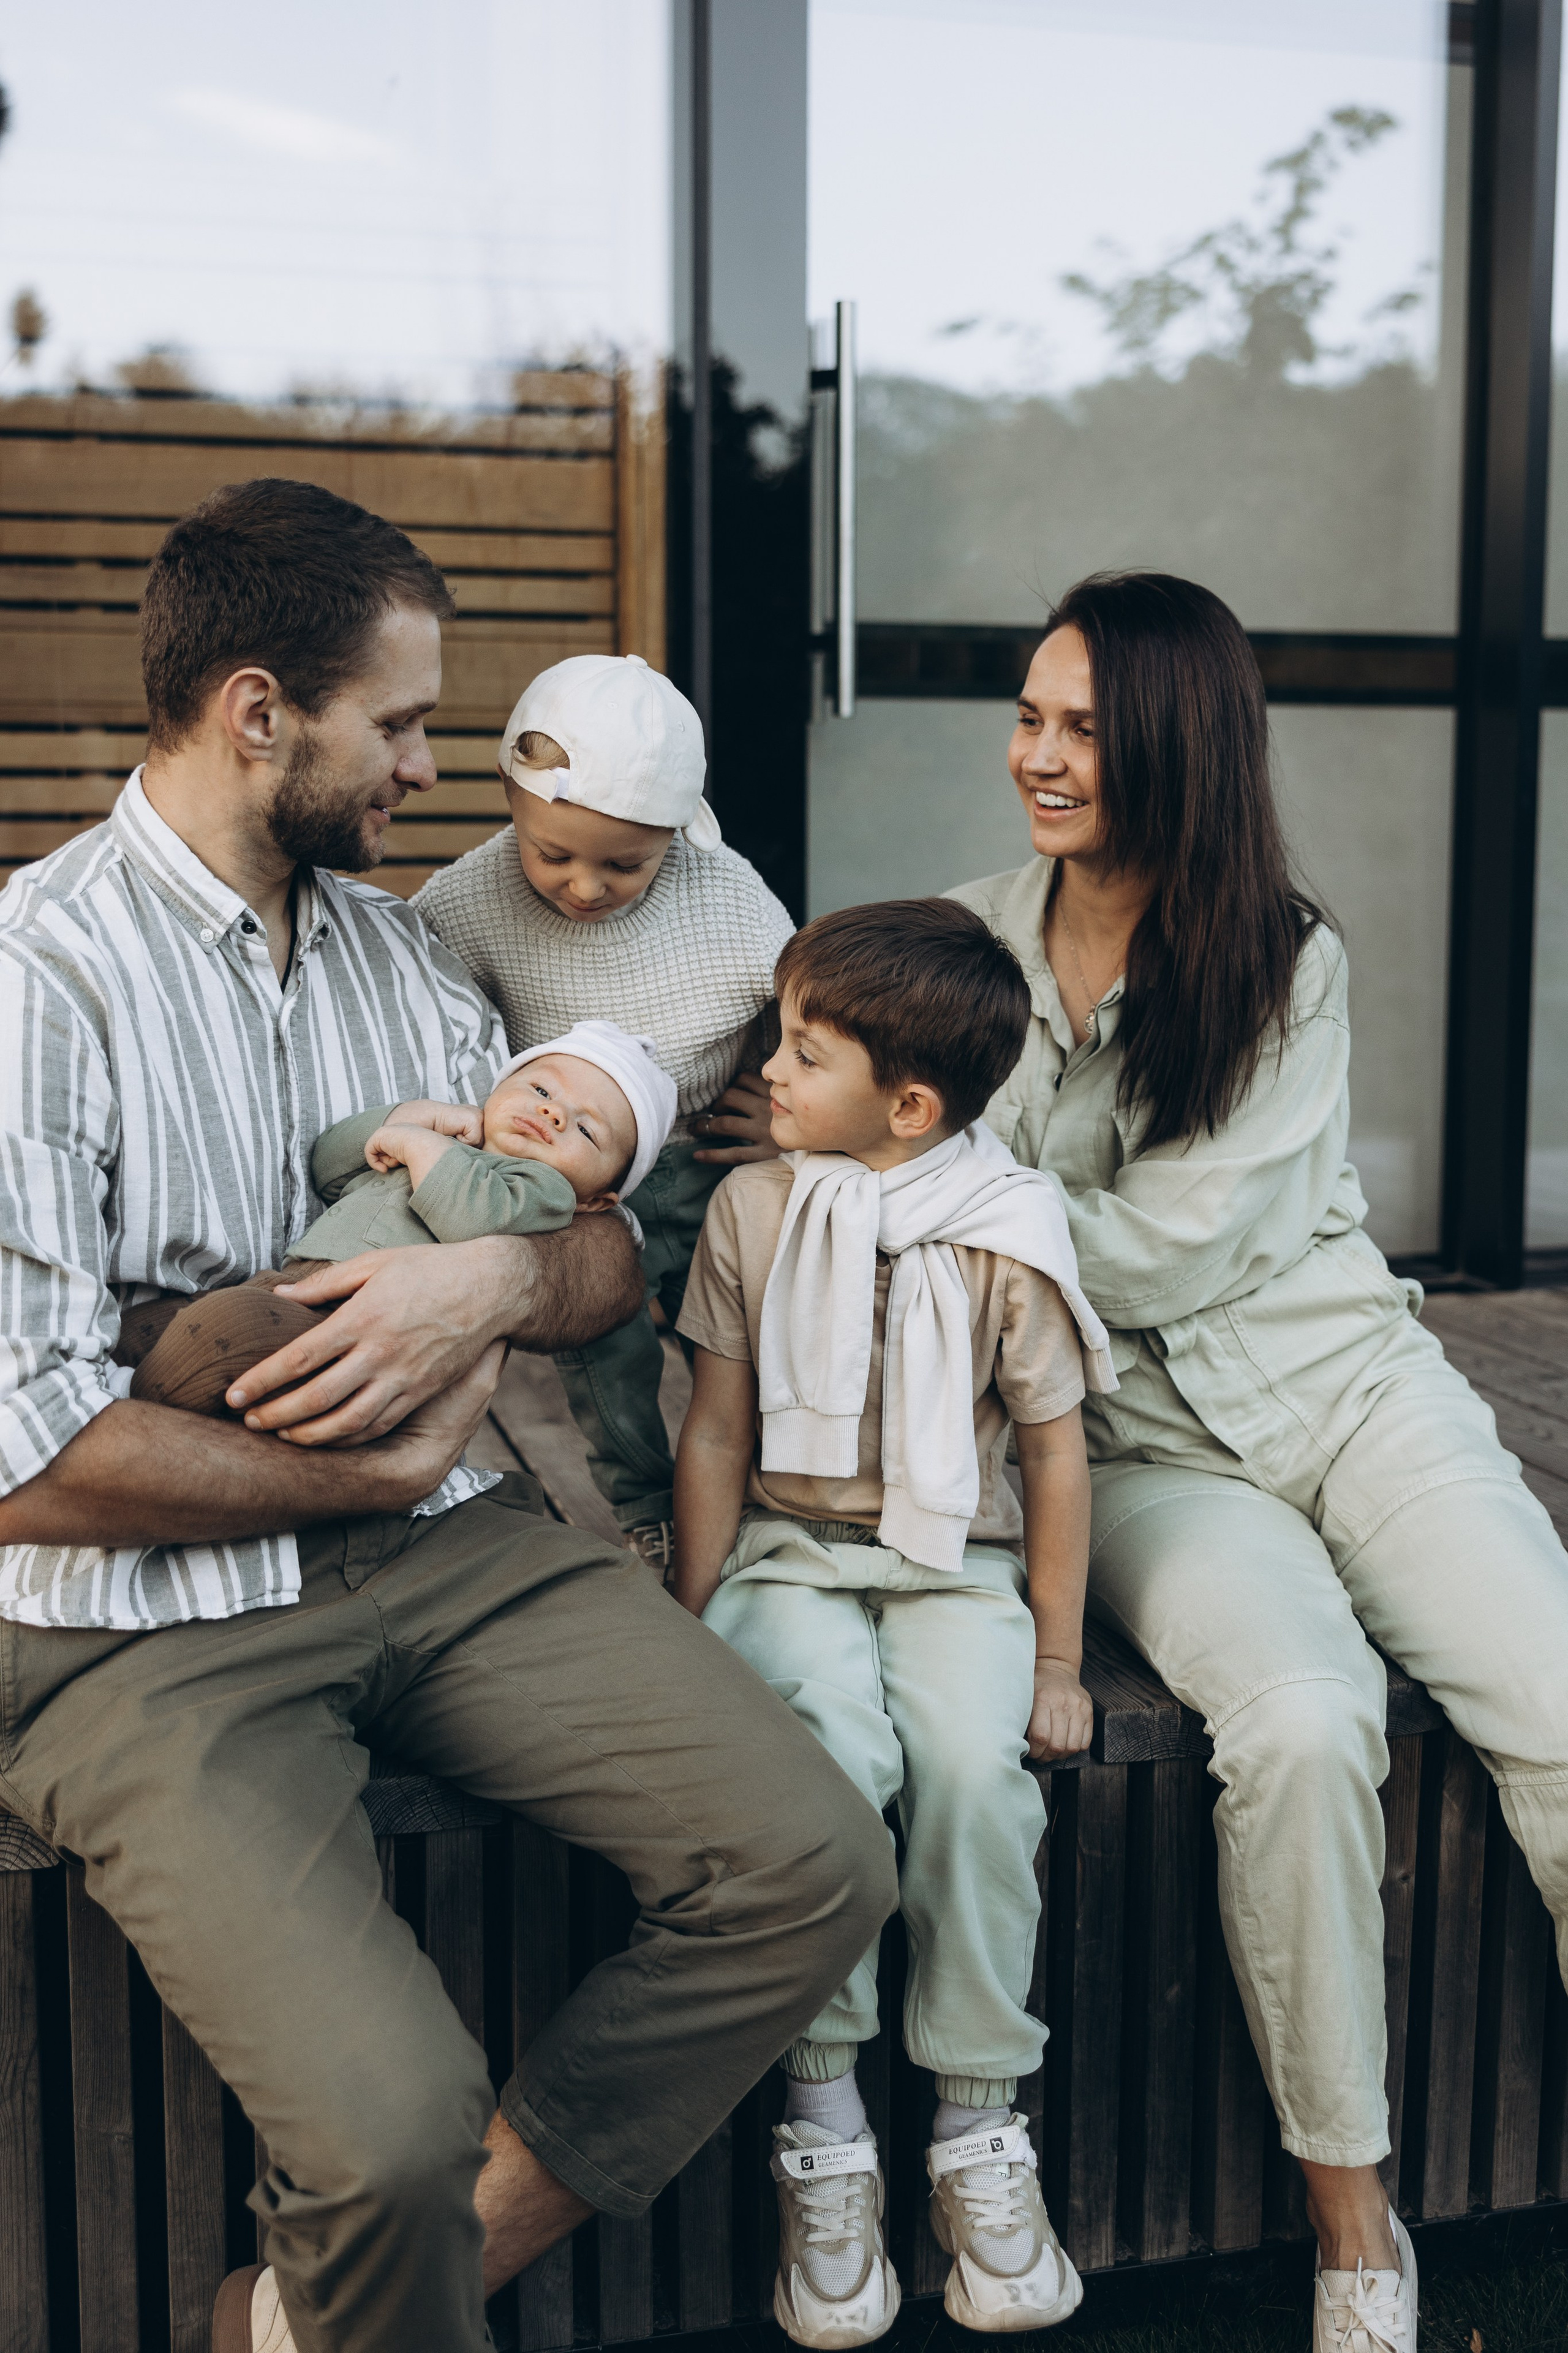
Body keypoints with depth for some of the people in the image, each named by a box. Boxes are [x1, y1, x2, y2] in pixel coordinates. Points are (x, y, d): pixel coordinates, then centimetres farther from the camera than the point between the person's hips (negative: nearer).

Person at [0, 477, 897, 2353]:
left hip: (441, 1554, 7)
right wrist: (386, 1465, -6)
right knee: (397, 2125, -27)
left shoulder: (401, 953, 13)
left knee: (814, 1866, -12)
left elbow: (611, 1259, 13)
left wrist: (499, 1276, -11)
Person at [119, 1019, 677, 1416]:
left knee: (227, 1322, -33)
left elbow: (476, 1217, -12)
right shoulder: (444, 1145, 35)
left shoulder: (545, 1187, 11)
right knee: (144, 1324, -7)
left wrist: (416, 1143, 0)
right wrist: (421, 1115, 18)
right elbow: (328, 1161, 28)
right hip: (286, 1285, 8)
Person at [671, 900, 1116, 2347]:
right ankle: (823, 2133, -15)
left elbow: (1054, 1452, 1)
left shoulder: (1008, 1231, -5)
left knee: (976, 1769, -28)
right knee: (830, 1752, -30)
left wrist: (1057, 1657, 2)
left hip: (956, 1563, -1)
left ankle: (980, 2132, -8)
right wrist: (694, 1627, 3)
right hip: (792, 1552, 1)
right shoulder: (752, 1210, 1)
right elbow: (716, 1433, 6)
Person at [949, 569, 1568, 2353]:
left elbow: (1166, 1254, -12)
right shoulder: (971, 944, 4)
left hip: (1344, 1385, 1)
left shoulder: (1284, 963, -3)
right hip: (1143, 1446, -1)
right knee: (1301, 1722, -30)